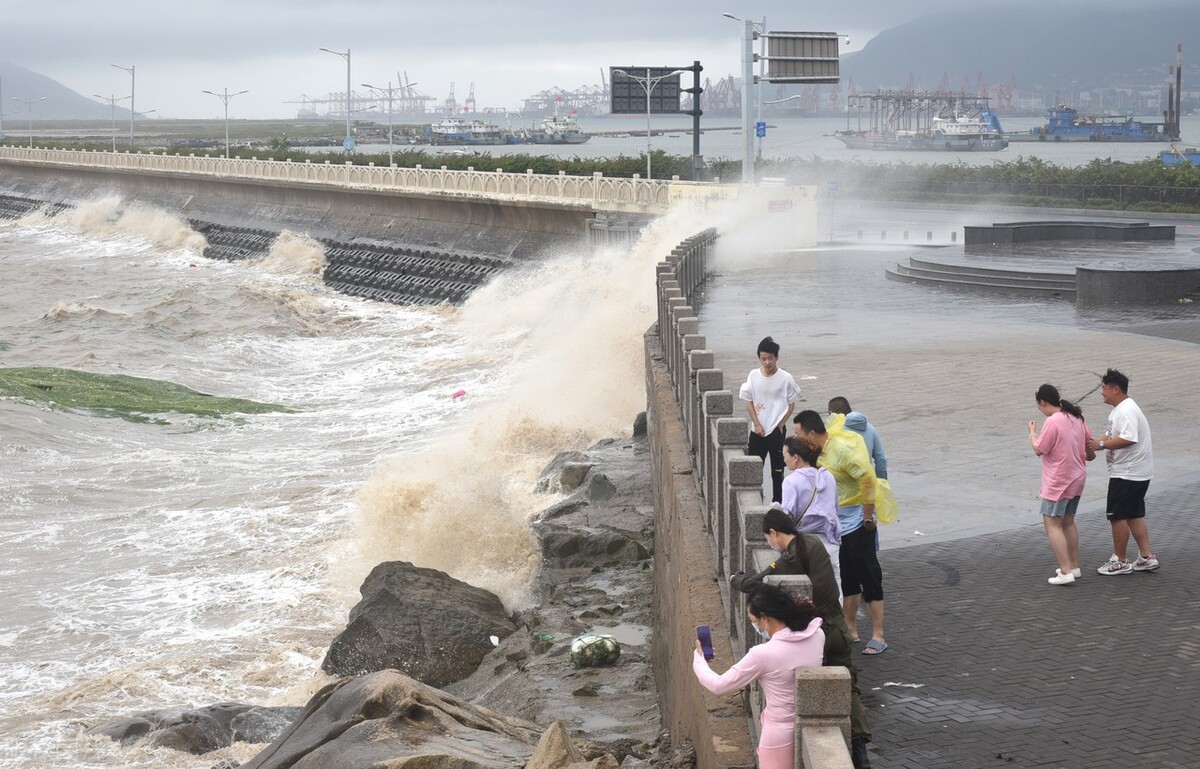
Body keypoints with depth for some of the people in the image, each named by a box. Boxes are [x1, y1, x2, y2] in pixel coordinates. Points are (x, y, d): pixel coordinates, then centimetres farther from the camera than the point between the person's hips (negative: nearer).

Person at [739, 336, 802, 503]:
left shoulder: (785, 378, -9)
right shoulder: (753, 376, -2)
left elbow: (791, 404, -1)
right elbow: (749, 402, 3)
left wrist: (781, 424, -8)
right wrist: (757, 424, -6)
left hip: (777, 431, -2)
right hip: (757, 430, 2)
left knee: (777, 470, 5)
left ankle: (777, 502, 15)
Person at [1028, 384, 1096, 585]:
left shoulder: (1053, 421, -20)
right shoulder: (1077, 418, 7)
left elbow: (1039, 449, -15)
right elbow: (1090, 452, 13)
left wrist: (1032, 433, 1)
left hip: (1058, 483, -9)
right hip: (1077, 478, 9)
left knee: (1052, 524, -5)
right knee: (1068, 522, 20)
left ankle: (1065, 572, -13)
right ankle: (1074, 566, 26)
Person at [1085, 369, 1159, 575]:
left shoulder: (1127, 411, -21)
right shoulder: (1119, 409, 13)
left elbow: (1128, 439, -32)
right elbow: (1111, 435, 20)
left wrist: (1101, 444, -26)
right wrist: (1094, 442, 4)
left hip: (1127, 474, -11)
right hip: (1137, 472, 11)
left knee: (1117, 515, -1)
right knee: (1134, 515, 15)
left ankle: (1119, 562, 8)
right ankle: (1147, 557, 17)